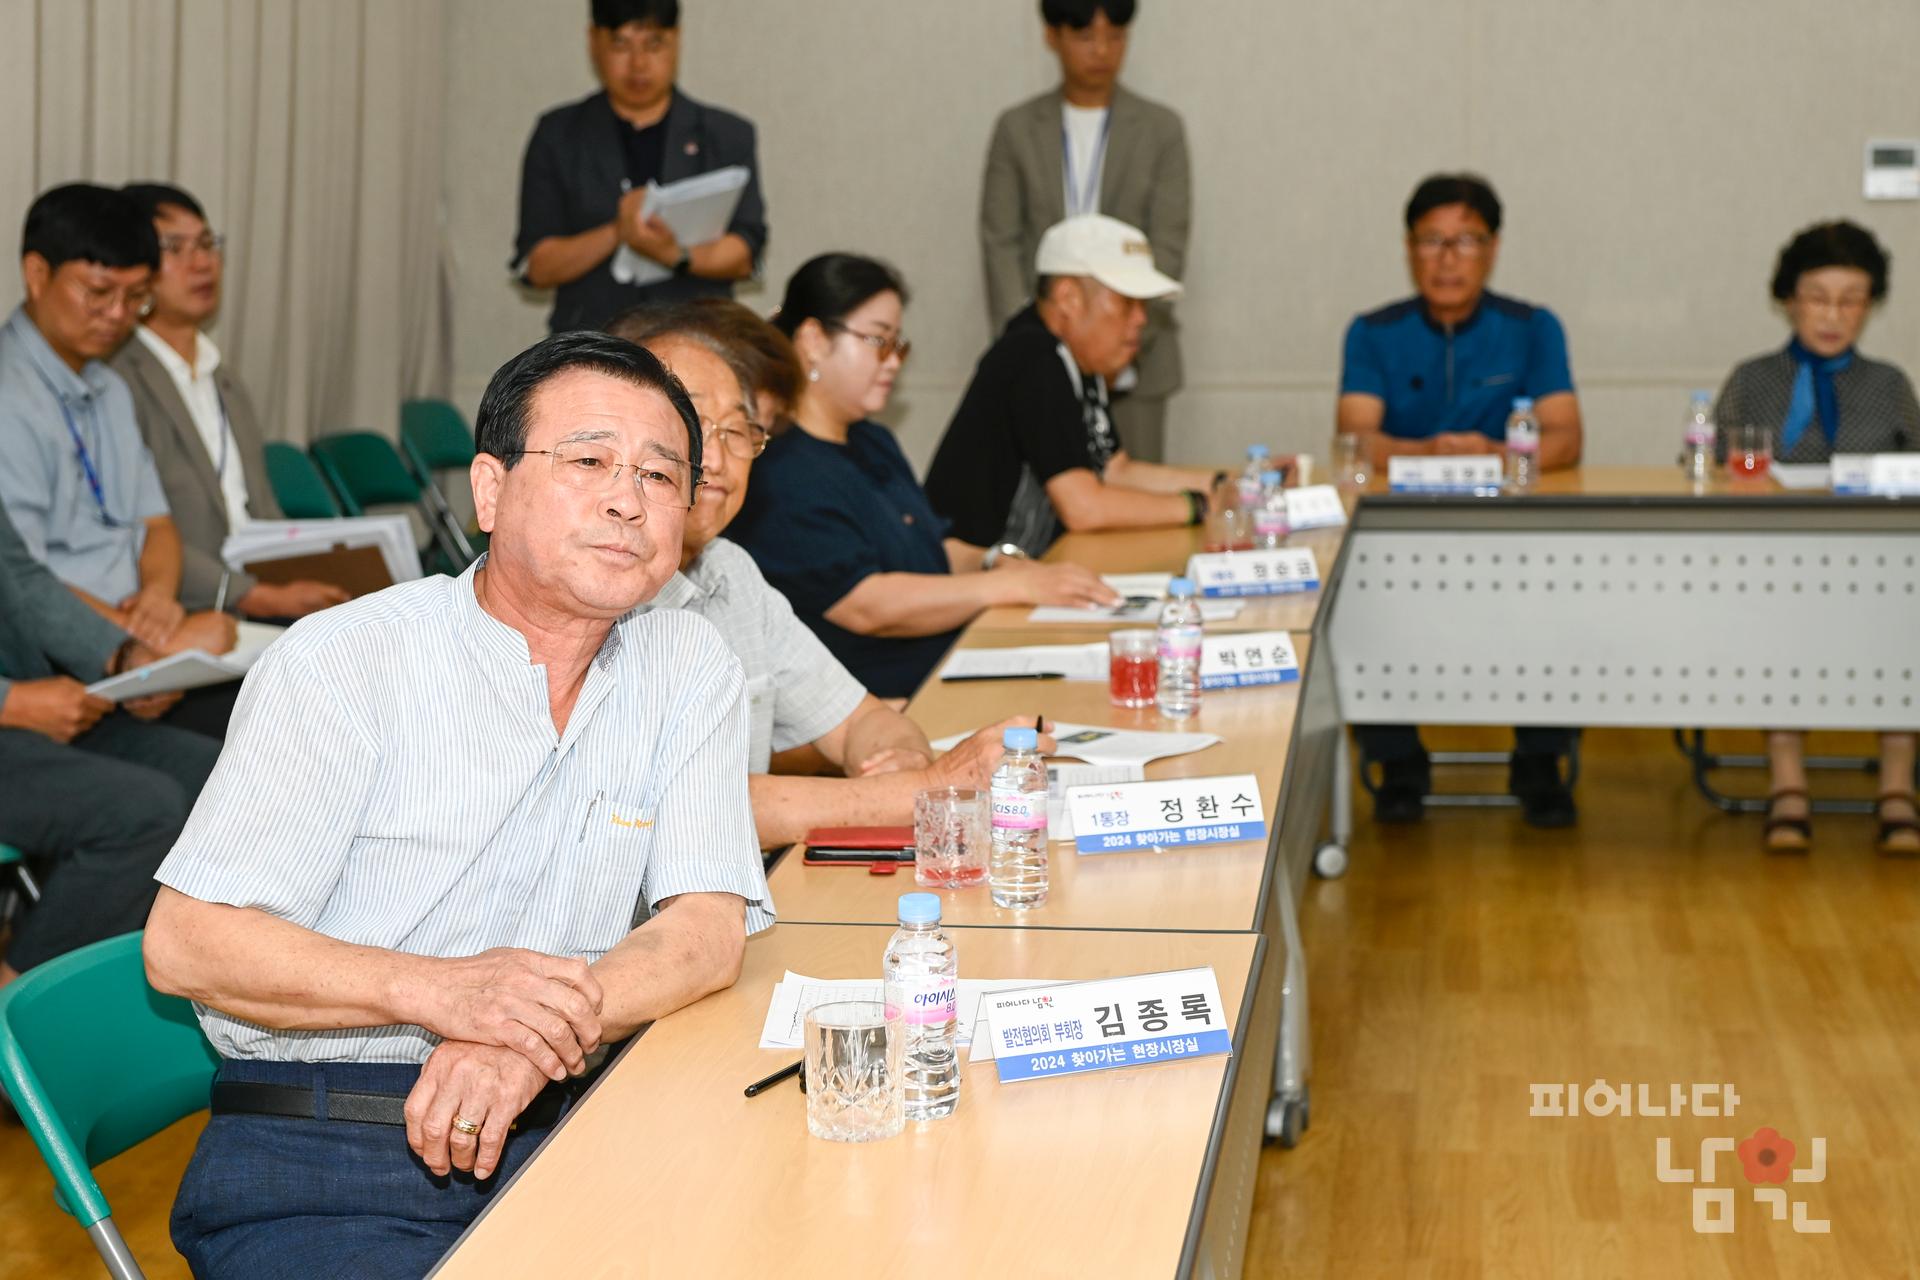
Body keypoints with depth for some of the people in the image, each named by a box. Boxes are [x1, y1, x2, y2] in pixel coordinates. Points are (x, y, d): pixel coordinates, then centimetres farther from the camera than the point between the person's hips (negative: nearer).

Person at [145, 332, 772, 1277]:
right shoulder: (341, 663, -5)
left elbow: (708, 926, 0)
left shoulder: (691, 669, 8)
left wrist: (536, 1031, -20)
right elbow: (187, 943, -8)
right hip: (318, 1163, -3)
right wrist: (437, 991, -24)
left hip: (551, 1136, 4)